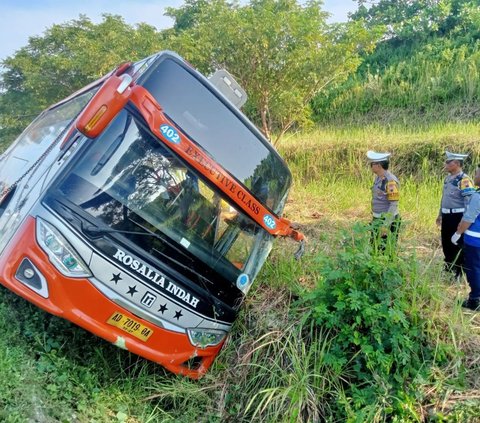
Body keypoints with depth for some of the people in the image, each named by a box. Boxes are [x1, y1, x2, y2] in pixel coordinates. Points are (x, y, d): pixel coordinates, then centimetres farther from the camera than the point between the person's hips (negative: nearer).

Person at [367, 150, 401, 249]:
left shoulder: (390, 181, -21)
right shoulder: (379, 178, 8)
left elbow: (394, 204, -23)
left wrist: (386, 225, -25)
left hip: (388, 221, -9)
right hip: (378, 220, 9)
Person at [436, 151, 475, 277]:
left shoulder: (464, 180, -18)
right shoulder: (448, 178, 10)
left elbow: (470, 202, -21)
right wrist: (440, 214, 24)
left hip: (458, 217, -9)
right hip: (447, 217, 9)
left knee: (457, 246, 3)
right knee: (446, 243, 18)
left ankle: (458, 273, 17)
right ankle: (448, 269, 35)